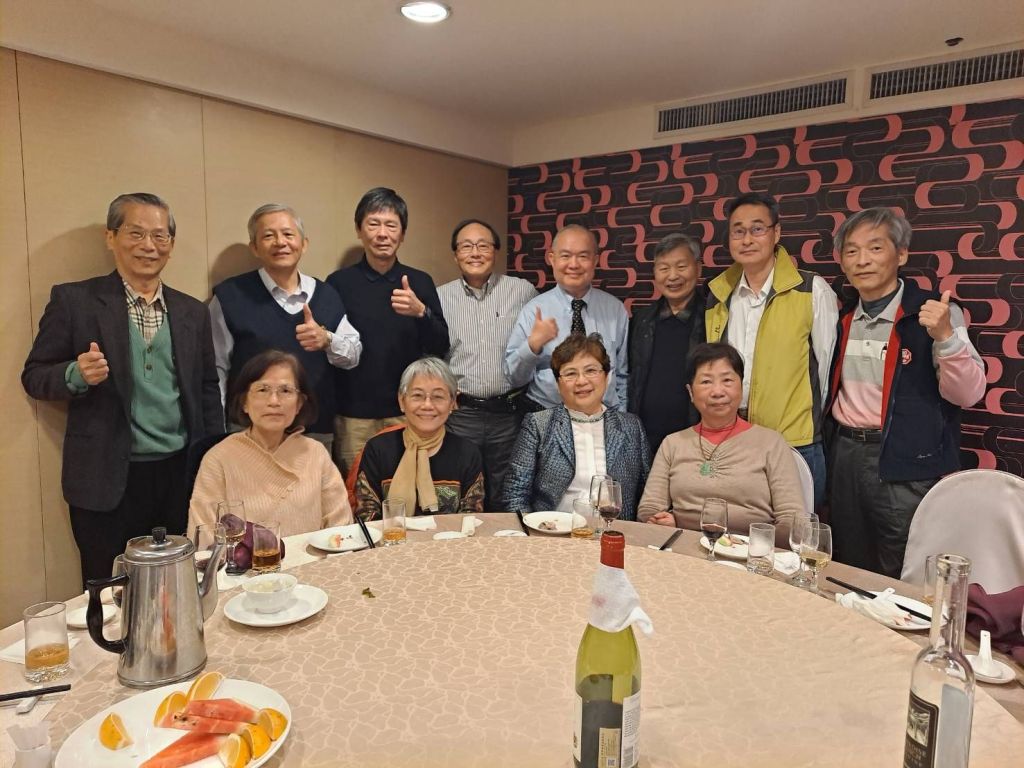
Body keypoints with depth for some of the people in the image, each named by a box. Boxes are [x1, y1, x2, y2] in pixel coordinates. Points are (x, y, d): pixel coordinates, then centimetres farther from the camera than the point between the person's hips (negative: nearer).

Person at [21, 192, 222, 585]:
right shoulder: (73, 300, -2)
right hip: (108, 480, -3)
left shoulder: (192, 311, 8)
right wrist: (77, 375, -20)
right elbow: (34, 376, 1)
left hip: (182, 475, 3)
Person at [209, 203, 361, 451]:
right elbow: (215, 371, -2)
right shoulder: (230, 296, -5)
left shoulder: (326, 295, 6)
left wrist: (327, 340, -14)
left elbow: (354, 355, 6)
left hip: (318, 434, 4)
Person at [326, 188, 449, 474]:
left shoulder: (420, 282, 4)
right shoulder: (338, 282, 1)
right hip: (353, 414, -1)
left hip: (408, 413, 1)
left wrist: (421, 312, -18)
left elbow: (440, 349, -3)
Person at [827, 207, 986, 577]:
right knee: (850, 576, 18)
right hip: (846, 456, 6)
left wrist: (944, 336, -28)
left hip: (907, 466, -5)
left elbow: (968, 393, -15)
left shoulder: (933, 312, -8)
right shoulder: (843, 317, 9)